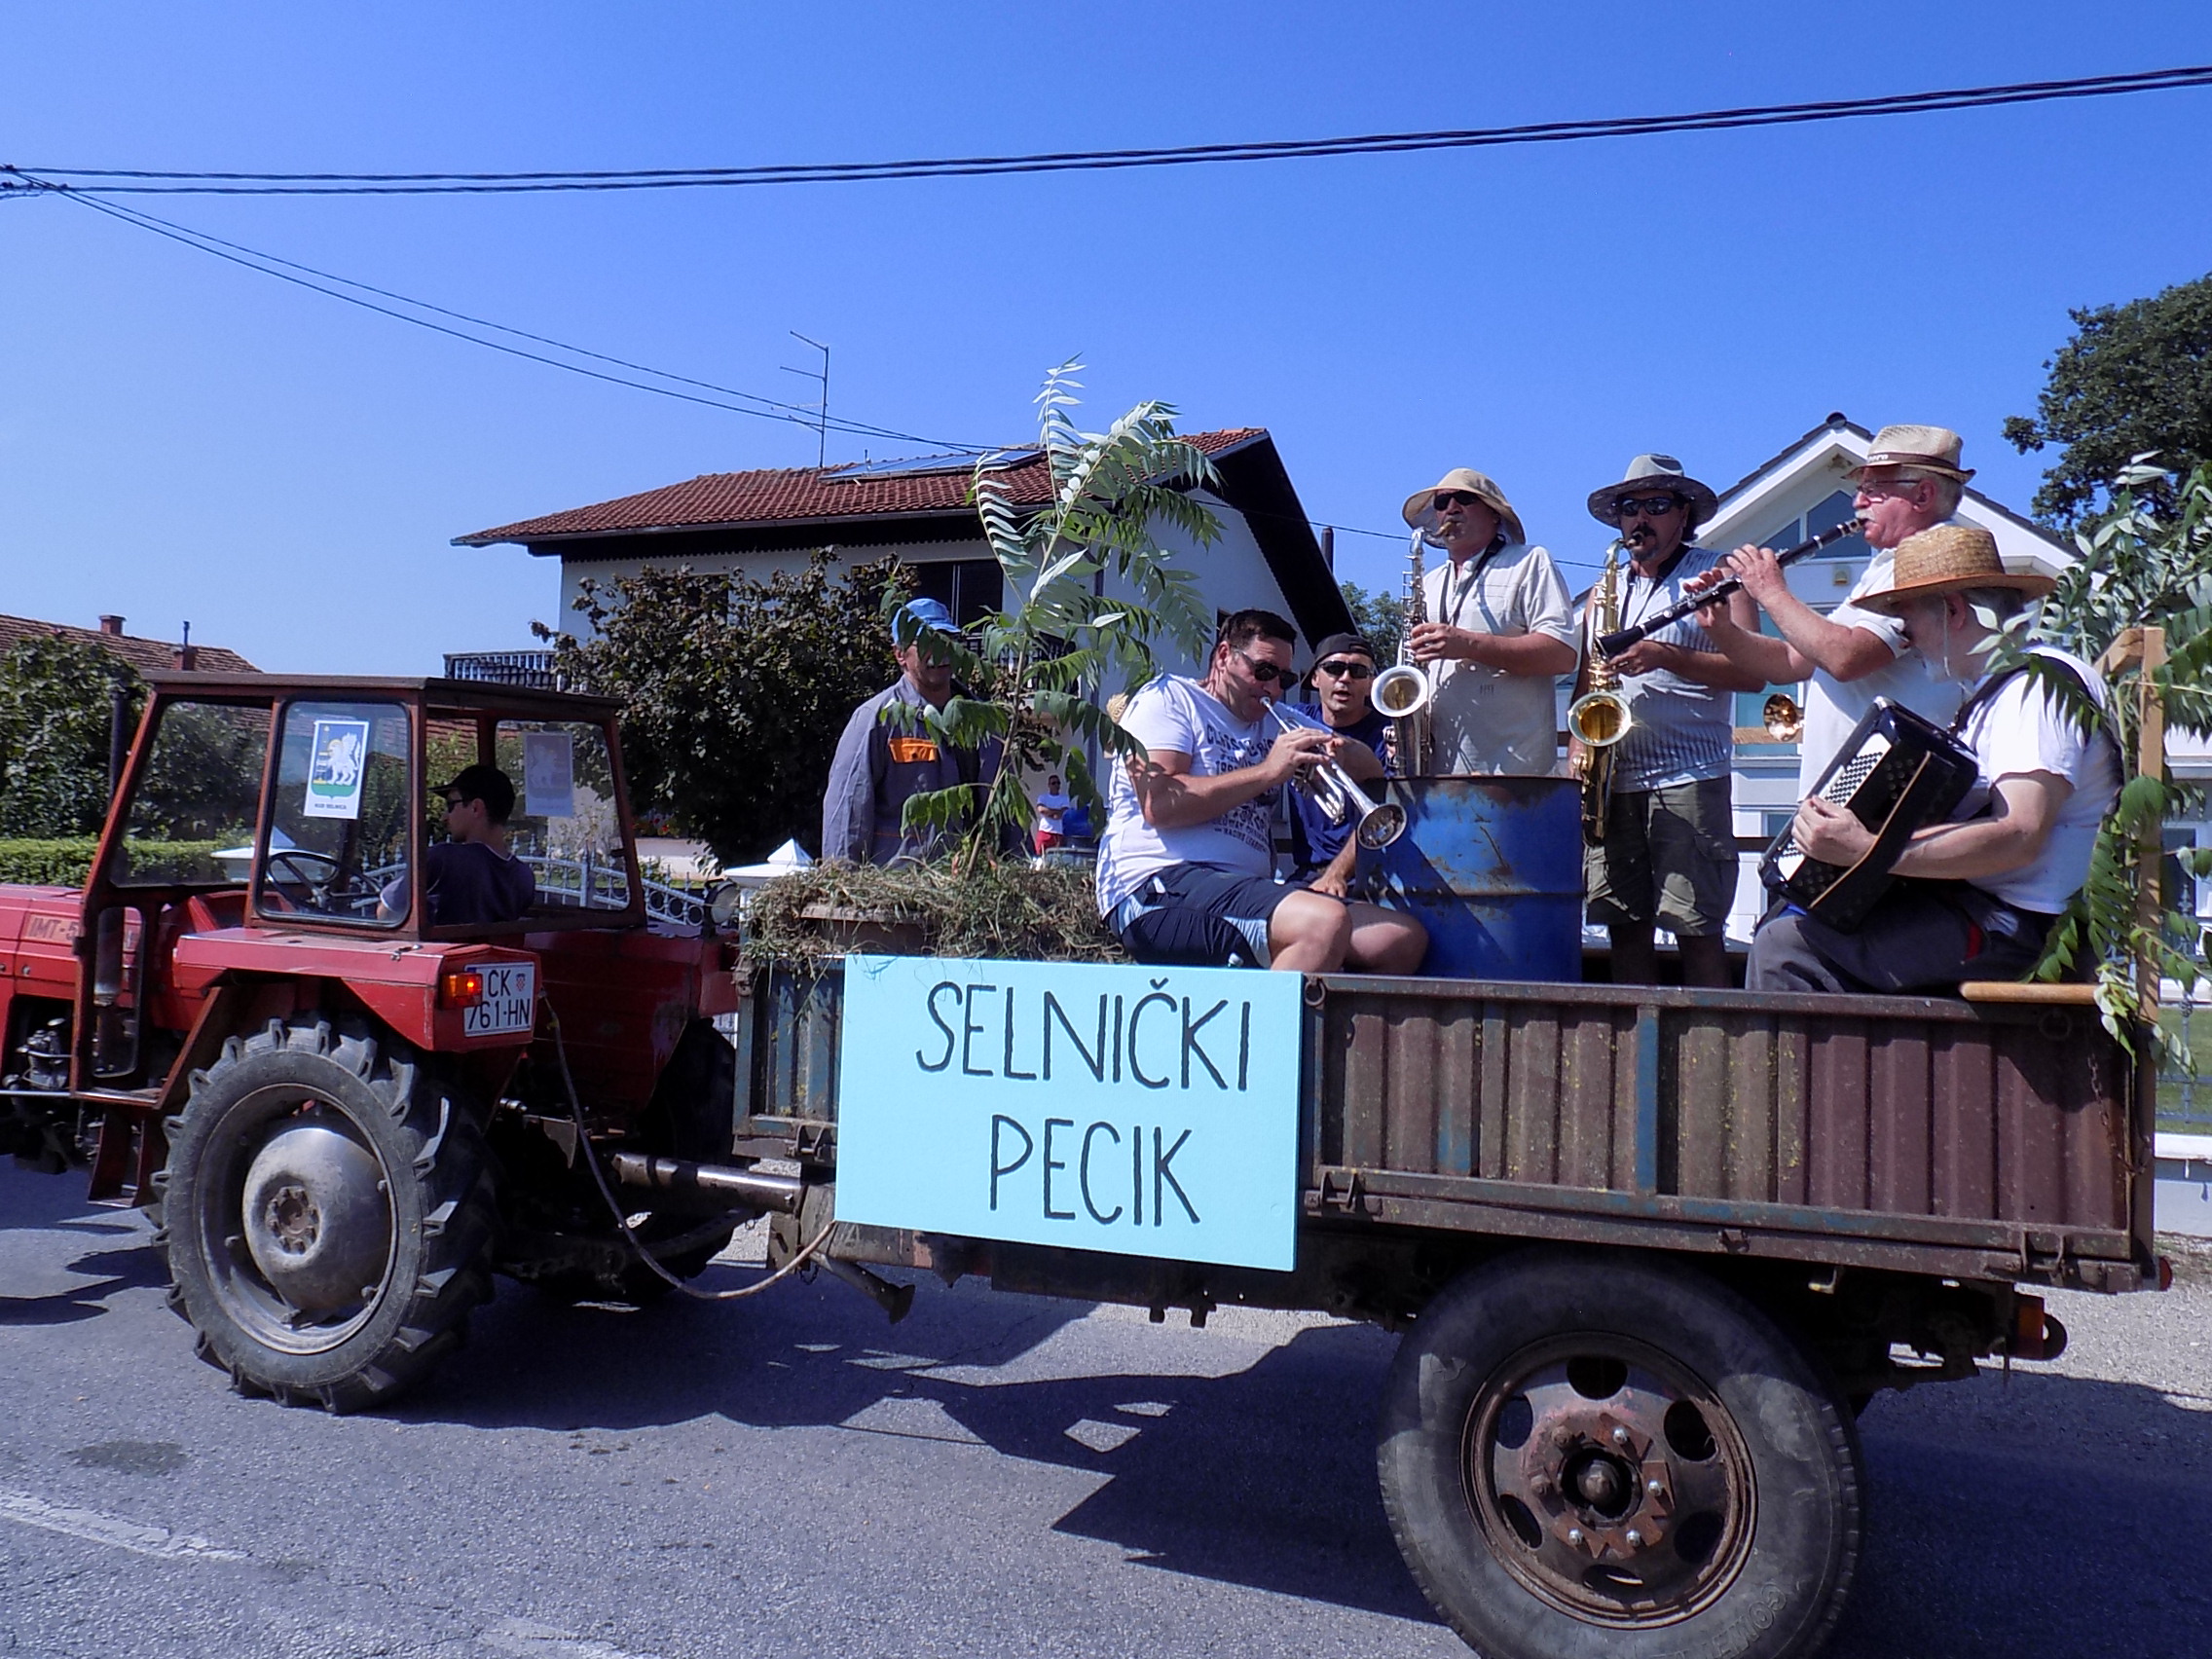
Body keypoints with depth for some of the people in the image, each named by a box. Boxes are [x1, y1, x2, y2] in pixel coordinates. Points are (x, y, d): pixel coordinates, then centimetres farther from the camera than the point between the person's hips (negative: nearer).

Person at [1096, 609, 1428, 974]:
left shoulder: (1276, 723, 25)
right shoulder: (1168, 697, 5)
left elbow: (1371, 768, 24)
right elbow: (1158, 804, -12)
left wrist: (1339, 750, -1)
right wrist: (1267, 771, -11)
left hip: (1248, 890, 8)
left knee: (1404, 937, -4)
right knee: (1325, 922, -31)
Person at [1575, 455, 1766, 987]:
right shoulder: (1606, 589, 20)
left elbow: (1752, 673, -6)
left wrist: (1667, 657, -17)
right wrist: (1579, 745, 3)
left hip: (1688, 780, -5)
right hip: (1613, 782, 5)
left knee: (1699, 931, -6)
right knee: (1625, 927, 5)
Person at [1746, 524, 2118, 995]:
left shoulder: (2040, 684, -14)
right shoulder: (2000, 687, 18)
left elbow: (2019, 838, -27)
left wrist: (1867, 850, -33)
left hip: (2018, 926, -10)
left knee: (1787, 945, -18)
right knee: (1786, 918, 11)